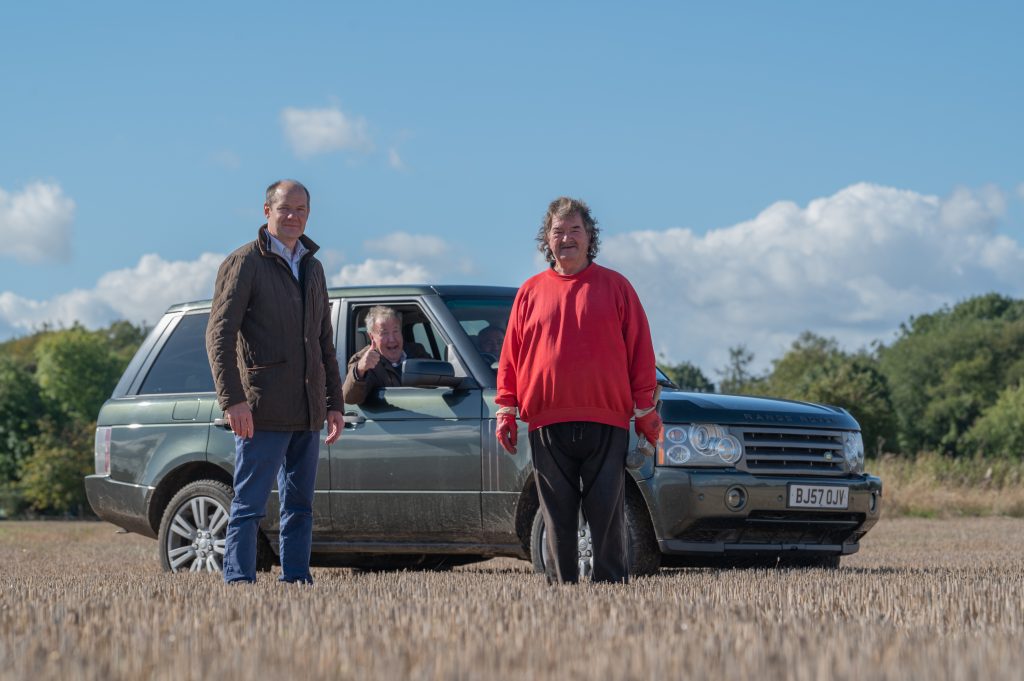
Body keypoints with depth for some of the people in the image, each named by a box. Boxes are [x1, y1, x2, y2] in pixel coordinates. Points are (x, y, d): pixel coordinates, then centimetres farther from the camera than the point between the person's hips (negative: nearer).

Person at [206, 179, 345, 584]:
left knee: (300, 505, 9)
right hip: (262, 413, -7)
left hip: (307, 413, 7)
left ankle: (296, 579, 13)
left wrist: (334, 403, 15)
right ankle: (239, 581, -5)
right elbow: (219, 335, -10)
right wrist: (232, 400, -20)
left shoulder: (312, 267, 18)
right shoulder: (244, 263, -4)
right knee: (249, 505, -6)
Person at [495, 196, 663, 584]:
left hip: (606, 423, -2)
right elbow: (511, 355, 12)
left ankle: (611, 582, 4)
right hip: (546, 424, 2)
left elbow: (640, 351, 7)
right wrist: (505, 409, 5)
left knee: (607, 512, -1)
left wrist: (645, 410, 2)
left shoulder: (615, 287, 8)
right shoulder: (531, 292, 12)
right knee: (557, 515, 4)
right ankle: (562, 584, 9)